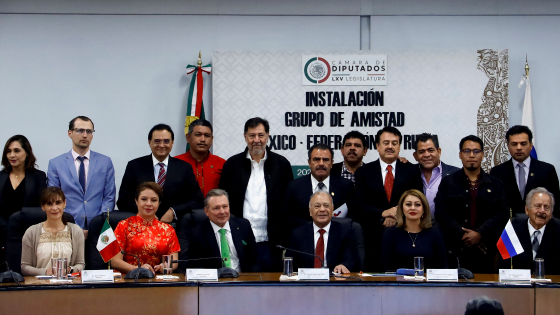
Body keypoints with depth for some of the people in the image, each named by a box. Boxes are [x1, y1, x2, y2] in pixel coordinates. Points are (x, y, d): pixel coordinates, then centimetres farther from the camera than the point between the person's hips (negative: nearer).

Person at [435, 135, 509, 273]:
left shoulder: (495, 184, 13)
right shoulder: (447, 183, 11)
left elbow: (502, 213, 2)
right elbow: (441, 213, 0)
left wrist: (480, 234, -12)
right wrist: (462, 235, -11)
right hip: (456, 250, -1)